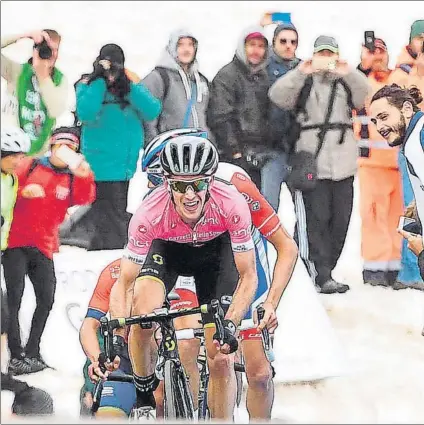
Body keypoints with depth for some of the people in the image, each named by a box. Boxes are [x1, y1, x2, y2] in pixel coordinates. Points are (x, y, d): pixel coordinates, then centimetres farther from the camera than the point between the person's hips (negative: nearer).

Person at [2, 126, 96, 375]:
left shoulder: (73, 179, 7)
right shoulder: (30, 166, 4)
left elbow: (84, 199, -13)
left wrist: (85, 177, -33)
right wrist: (23, 192, -20)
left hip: (43, 247, 3)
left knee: (46, 300, -1)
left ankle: (32, 353, 13)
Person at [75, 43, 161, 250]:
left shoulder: (133, 86, 7)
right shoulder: (88, 85, -3)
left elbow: (152, 112, -8)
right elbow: (84, 113, -22)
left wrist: (128, 85, -15)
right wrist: (100, 81, -18)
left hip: (127, 167, 5)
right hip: (102, 169, -5)